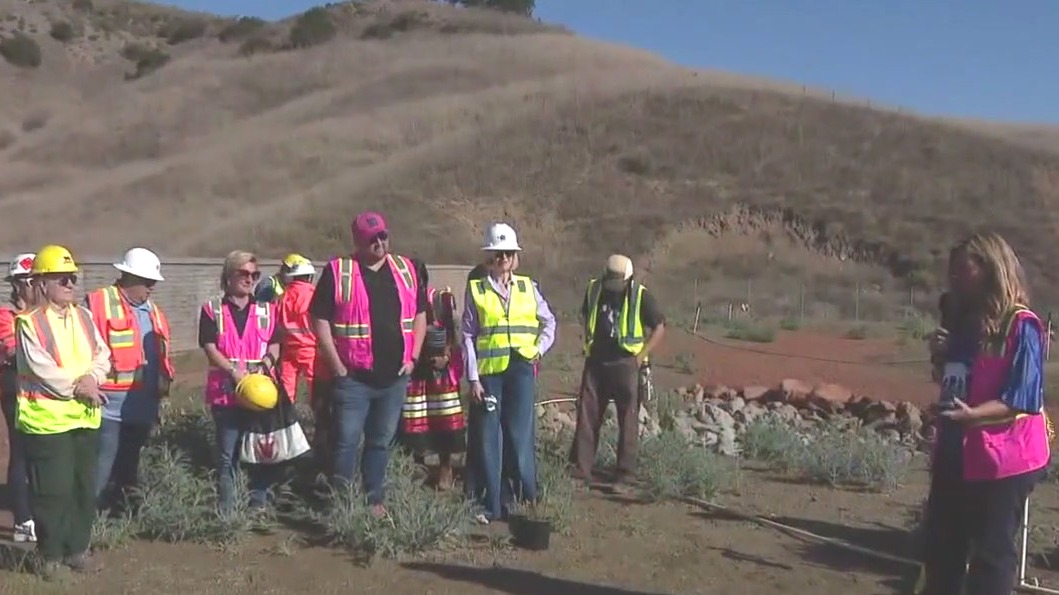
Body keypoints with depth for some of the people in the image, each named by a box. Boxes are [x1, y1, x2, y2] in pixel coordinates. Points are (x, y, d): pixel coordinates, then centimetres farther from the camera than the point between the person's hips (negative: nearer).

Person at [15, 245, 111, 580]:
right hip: (47, 419, -6)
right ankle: (51, 555, 15)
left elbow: (102, 354, 6)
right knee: (52, 490, 0)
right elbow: (42, 370, -18)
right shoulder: (30, 323, -10)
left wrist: (93, 379, -13)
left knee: (84, 487, 13)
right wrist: (78, 387, -12)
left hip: (86, 416, 6)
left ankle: (77, 549, 25)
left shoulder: (84, 317, 10)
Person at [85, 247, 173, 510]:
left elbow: (162, 351, 23)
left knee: (129, 462, 18)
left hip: (143, 404, 8)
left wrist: (165, 377, 12)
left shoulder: (153, 311, 18)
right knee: (102, 463, -7)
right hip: (111, 403, -7)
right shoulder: (98, 302, -7)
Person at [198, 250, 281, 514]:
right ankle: (226, 509, 13)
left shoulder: (267, 310, 10)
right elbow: (210, 348, -5)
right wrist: (235, 371, -18)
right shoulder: (212, 310, 2)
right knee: (227, 454, 5)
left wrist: (262, 367, -14)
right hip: (226, 391, -2)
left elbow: (275, 346, 5)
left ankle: (259, 505, 17)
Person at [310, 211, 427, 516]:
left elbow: (420, 315, 13)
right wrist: (338, 367, -10)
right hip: (353, 377, -4)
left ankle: (375, 499, 26)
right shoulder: (337, 272, -5)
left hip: (394, 377, 4)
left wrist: (413, 357, 4)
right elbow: (320, 321, -6)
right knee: (346, 441, -1)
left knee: (381, 442, 13)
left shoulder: (406, 269, 8)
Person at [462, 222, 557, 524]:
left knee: (520, 434, 0)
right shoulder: (475, 289, 1)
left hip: (521, 368, 1)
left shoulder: (528, 287, 7)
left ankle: (522, 499, 10)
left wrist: (540, 348, 3)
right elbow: (468, 336, 0)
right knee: (488, 438, 2)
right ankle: (490, 505, 11)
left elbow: (549, 321, 20)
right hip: (488, 371, -1)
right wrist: (473, 378, -5)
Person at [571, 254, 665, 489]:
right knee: (587, 414, 4)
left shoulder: (641, 296, -11)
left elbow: (659, 327, -4)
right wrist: (590, 345, 9)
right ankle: (582, 466, 12)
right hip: (595, 362, 4)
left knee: (628, 420, 2)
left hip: (626, 364, -4)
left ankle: (625, 472, 11)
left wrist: (642, 355, -10)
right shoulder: (593, 289, 1)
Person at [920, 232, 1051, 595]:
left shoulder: (1021, 326, -13)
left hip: (1003, 458, -8)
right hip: (956, 452, 8)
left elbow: (1023, 400, -19)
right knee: (940, 545, 15)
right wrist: (944, 354, 0)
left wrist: (972, 414, -34)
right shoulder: (966, 321, 10)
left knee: (991, 553, 0)